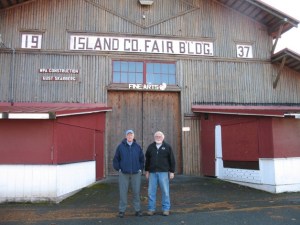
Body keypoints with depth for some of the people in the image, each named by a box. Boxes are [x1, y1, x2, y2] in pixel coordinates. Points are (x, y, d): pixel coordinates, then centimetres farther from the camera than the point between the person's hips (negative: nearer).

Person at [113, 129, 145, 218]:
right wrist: (118, 169, -1)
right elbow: (116, 159, 4)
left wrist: (140, 169, 4)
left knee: (136, 192, 6)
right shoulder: (121, 146, -1)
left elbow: (142, 159, 10)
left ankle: (137, 210, 18)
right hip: (124, 173, -1)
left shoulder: (137, 147, 3)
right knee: (123, 192, 2)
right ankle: (122, 210, 14)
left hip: (136, 173, 1)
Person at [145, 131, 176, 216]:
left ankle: (166, 209, 13)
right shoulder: (150, 147, 9)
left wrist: (172, 171, -1)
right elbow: (147, 160, 13)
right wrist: (147, 171, 10)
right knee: (151, 191, 4)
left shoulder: (167, 147, 3)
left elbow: (172, 160, 2)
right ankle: (151, 209, 14)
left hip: (163, 172, -2)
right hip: (152, 172, 2)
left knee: (165, 191, 1)